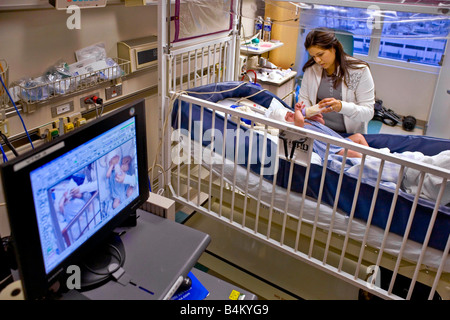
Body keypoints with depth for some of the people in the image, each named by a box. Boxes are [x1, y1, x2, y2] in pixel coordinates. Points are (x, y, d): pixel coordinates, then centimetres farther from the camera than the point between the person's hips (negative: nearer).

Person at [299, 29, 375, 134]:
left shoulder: (360, 71, -8)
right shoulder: (311, 69, 3)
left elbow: (368, 113, -10)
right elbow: (303, 98, 12)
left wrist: (341, 107, -28)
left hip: (348, 134, -2)